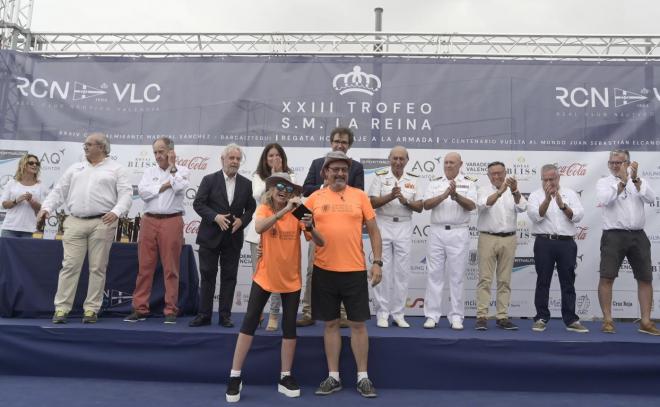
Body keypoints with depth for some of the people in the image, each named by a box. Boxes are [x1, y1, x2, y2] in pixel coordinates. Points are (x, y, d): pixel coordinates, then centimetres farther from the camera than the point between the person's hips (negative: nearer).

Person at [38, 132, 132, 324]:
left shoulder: (117, 169, 6)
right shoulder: (75, 168, 19)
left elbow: (126, 194, -4)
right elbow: (59, 191, 18)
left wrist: (116, 211, -21)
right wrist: (46, 207, 3)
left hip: (102, 223, -3)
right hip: (75, 222, 4)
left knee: (97, 268, 1)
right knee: (69, 265, 1)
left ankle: (91, 309, 9)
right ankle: (61, 308, 6)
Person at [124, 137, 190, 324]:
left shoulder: (182, 171, 7)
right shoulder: (149, 171, 14)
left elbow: (179, 187, -14)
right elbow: (143, 192, 0)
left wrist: (172, 167, -1)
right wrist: (165, 185, -3)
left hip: (171, 222, -3)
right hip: (149, 221, 3)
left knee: (171, 268, 1)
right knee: (145, 267, 5)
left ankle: (171, 310, 9)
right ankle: (140, 309, 13)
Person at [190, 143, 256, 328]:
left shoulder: (246, 184, 6)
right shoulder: (209, 180, -1)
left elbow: (251, 208, 8)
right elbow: (198, 203, -5)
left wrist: (241, 220, -11)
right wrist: (215, 217, -18)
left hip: (233, 238, 2)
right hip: (210, 236, -2)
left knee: (229, 277, 6)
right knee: (207, 276, 4)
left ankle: (225, 315, 14)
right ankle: (204, 314, 14)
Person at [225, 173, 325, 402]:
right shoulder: (264, 209, -9)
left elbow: (320, 242, -13)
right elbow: (259, 228, -34)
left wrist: (310, 227, -33)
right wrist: (284, 210, -43)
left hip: (291, 279, 2)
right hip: (265, 277, -2)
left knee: (289, 326, 7)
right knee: (249, 322, 0)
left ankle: (285, 378, 22)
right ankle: (235, 377, 12)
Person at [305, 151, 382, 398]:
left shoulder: (360, 196, 3)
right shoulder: (315, 198, 4)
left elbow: (373, 231, 5)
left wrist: (377, 262, -1)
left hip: (355, 270, -1)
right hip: (324, 270, 1)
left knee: (358, 324, 7)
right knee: (331, 323, 10)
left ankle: (363, 377, 21)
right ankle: (333, 377, 23)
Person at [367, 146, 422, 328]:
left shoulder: (413, 180, 8)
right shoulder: (380, 176, 1)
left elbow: (419, 207, 6)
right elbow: (372, 203, -7)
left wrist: (405, 201, -13)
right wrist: (391, 196, -21)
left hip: (404, 227, 3)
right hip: (383, 226, -2)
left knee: (402, 271, 4)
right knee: (383, 270, 0)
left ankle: (398, 313, 14)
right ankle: (382, 313, 9)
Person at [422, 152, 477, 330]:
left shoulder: (469, 183, 6)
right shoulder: (435, 183, 10)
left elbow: (471, 206, -8)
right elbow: (426, 204, -3)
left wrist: (456, 195, -23)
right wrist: (444, 195, -17)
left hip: (458, 233, -1)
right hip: (437, 232, 2)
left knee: (456, 275, 3)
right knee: (434, 274, 3)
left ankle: (456, 316, 12)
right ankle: (432, 315, 10)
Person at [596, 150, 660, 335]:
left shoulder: (639, 182, 12)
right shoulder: (604, 182, 5)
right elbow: (605, 199, -15)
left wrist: (635, 178, -18)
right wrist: (623, 181, -20)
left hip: (638, 235, 3)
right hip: (613, 235, -3)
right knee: (607, 277, -7)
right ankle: (607, 320, 1)